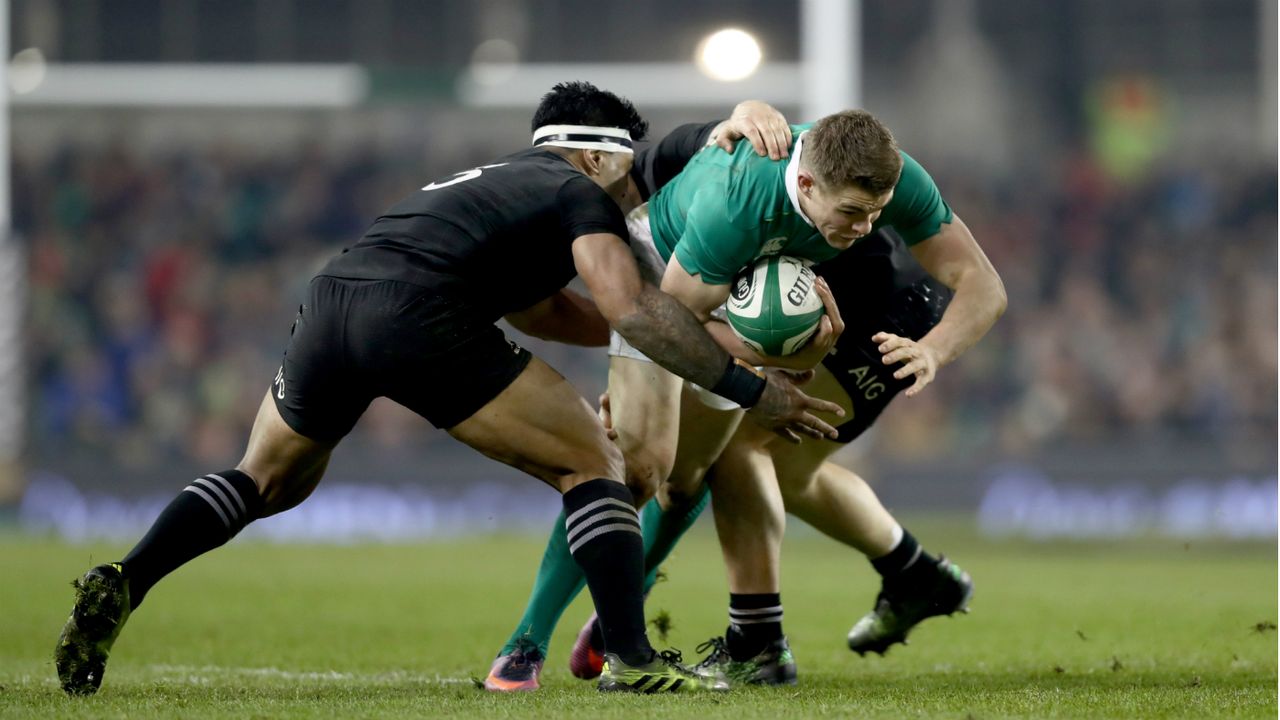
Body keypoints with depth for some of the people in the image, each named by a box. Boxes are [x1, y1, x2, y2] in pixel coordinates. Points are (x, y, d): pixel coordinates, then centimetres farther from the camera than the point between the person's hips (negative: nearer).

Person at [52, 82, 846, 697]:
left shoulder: (497, 181, 37)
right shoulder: (579, 195, 13)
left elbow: (543, 305, 45)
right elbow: (633, 311, -2)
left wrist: (691, 337, 42)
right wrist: (749, 388, 2)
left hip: (333, 297, 7)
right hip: (417, 314, -7)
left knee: (268, 482, 29)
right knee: (594, 461, 5)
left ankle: (119, 587, 8)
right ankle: (631, 660, -5)